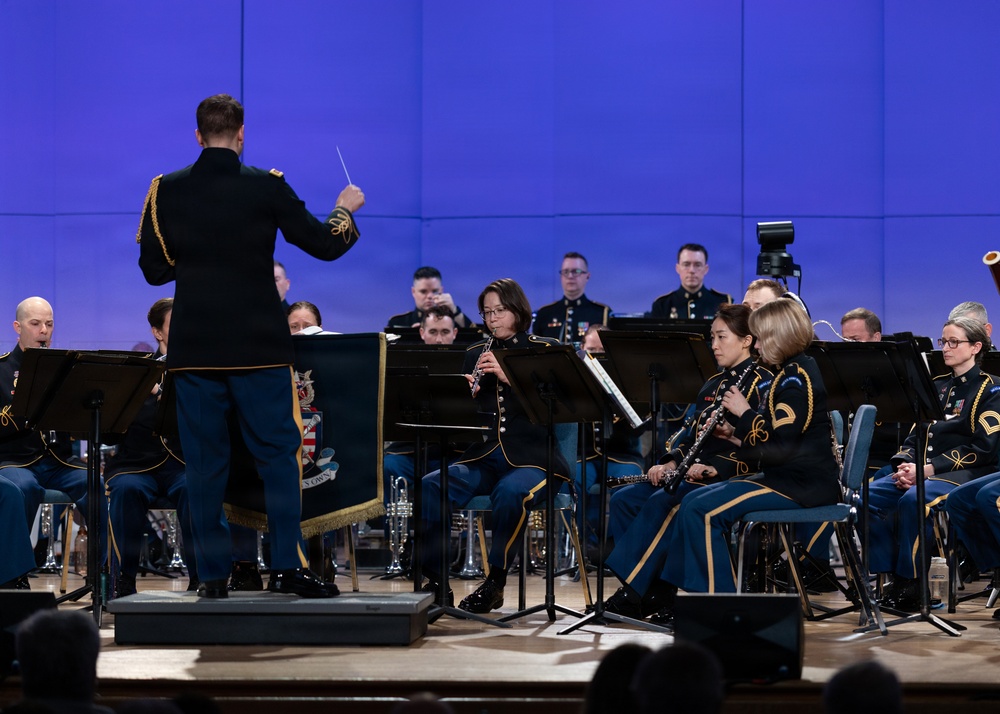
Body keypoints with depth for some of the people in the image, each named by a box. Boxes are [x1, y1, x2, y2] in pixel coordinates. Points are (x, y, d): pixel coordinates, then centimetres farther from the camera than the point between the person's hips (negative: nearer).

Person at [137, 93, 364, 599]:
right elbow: (325, 245, 0)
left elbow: (153, 269, 6)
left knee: (205, 462, 6)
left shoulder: (166, 191, 0)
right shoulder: (267, 187, -5)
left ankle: (212, 573, 6)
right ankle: (286, 566, 0)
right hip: (259, 346, -2)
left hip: (194, 348, 2)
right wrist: (346, 209, 20)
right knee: (278, 455, 5)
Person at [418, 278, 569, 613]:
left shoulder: (545, 350, 5)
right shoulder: (476, 354, 16)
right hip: (482, 456, 4)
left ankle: (494, 583, -22)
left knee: (511, 492, -38)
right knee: (430, 486, -25)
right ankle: (435, 578, -19)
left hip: (530, 456, -4)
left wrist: (510, 377, -18)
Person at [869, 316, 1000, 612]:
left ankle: (909, 585, -25)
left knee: (913, 499, -36)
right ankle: (890, 577, -15)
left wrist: (928, 469, -19)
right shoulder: (936, 386, 21)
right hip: (922, 470, 7)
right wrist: (904, 465, -6)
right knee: (867, 498, -18)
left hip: (965, 474, -7)